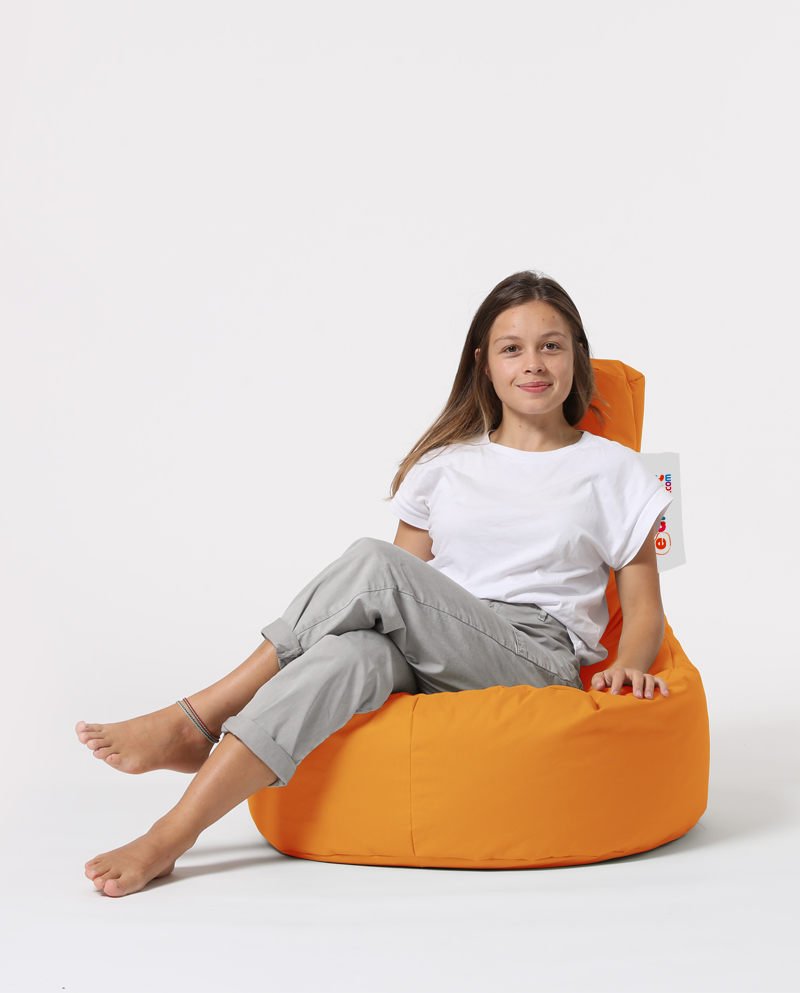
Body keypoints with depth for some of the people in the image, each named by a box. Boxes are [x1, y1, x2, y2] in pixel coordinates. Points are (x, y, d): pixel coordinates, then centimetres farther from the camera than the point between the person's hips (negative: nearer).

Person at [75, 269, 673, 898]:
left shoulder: (611, 470, 12)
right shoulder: (445, 464, 19)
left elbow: (644, 608, 10)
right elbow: (403, 600, 16)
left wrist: (630, 665, -12)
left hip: (537, 666, -2)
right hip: (431, 664, 2)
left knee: (373, 563, -29)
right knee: (359, 652, -38)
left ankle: (192, 724, -23)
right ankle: (171, 836, -42)